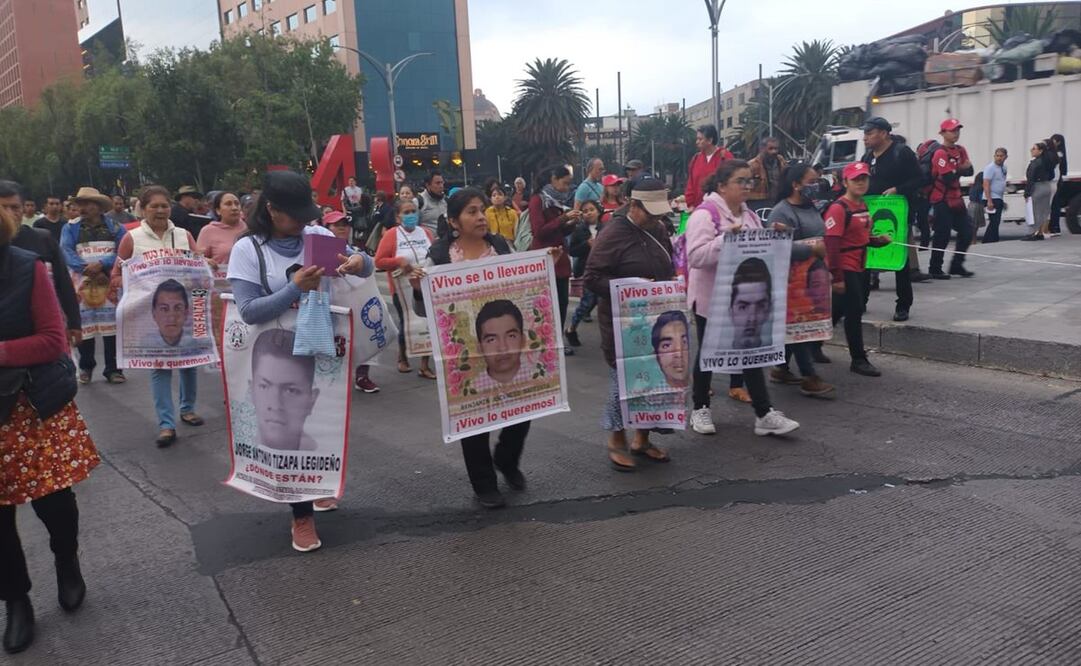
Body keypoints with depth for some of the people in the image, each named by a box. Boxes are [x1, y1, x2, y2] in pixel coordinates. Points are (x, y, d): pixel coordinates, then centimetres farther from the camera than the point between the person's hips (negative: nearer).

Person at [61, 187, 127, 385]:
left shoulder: (115, 228, 4)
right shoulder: (71, 228, 5)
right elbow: (67, 252, -9)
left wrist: (101, 264, -24)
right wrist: (88, 271, -23)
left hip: (110, 284, -1)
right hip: (82, 284, 1)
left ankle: (113, 369, 11)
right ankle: (85, 367, 21)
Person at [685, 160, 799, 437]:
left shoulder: (750, 216, 10)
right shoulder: (705, 214, -15)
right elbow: (696, 256, -25)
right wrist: (726, 238, -32)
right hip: (711, 298, -6)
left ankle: (764, 413, 6)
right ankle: (700, 408, 23)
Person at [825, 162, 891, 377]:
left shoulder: (863, 206, 12)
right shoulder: (838, 208, -16)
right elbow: (831, 244, -21)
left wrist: (878, 240, 5)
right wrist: (837, 277, -23)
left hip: (857, 269, 9)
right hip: (844, 270, -9)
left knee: (837, 311, 17)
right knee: (854, 312, -4)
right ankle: (859, 360, 6)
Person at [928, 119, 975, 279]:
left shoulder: (960, 150, 11)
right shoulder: (940, 153, -15)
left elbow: (969, 171, 3)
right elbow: (948, 178, -22)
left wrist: (957, 170, -16)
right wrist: (961, 169, -8)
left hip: (956, 198, 8)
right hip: (942, 200, -8)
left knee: (966, 232, 10)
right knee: (942, 235, -7)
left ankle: (957, 265, 21)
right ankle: (935, 269, 4)